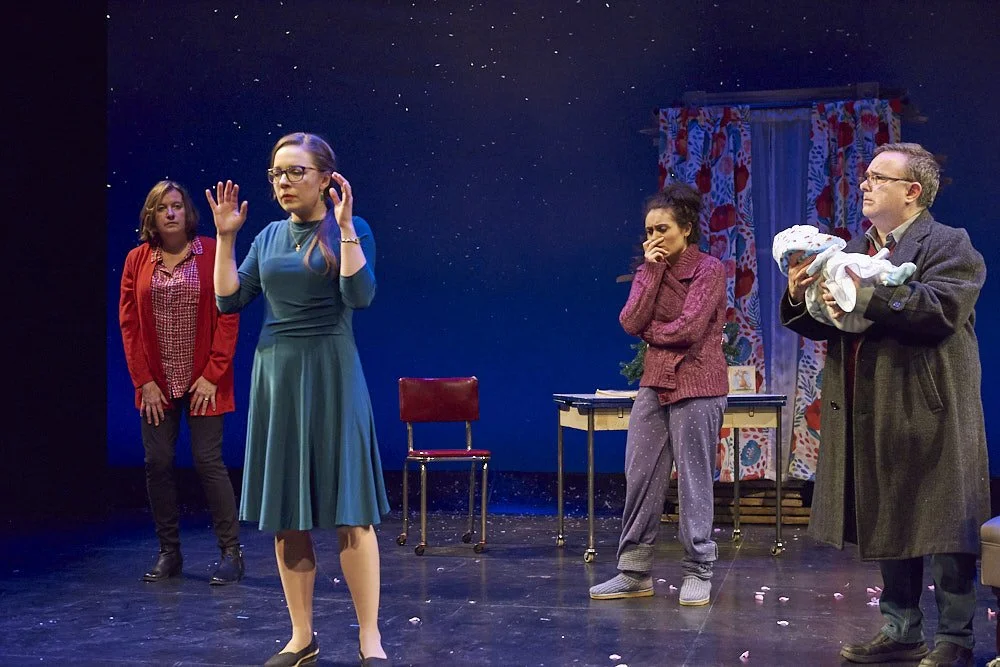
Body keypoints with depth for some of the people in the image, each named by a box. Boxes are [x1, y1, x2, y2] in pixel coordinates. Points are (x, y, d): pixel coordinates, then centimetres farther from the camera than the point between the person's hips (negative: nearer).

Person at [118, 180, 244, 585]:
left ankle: (231, 552, 4)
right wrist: (144, 381, -2)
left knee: (208, 461, -5)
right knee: (157, 463, 3)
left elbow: (229, 317, -5)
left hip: (202, 381, -3)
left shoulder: (213, 253, -3)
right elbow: (128, 323, 5)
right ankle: (169, 552, 16)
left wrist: (212, 375, -10)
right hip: (156, 383, 3)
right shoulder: (137, 260, 5)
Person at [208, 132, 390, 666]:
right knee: (285, 515, 6)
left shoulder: (350, 231, -2)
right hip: (275, 374, 5)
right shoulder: (269, 236, 11)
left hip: (330, 373, -5)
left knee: (349, 511, -6)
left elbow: (360, 295, -18)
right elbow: (229, 300, 7)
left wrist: (344, 227, -20)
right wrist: (225, 236, 3)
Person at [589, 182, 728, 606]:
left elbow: (689, 328, -16)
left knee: (694, 479, -1)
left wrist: (651, 332, -1)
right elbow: (631, 322, -6)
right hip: (655, 384, 6)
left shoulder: (709, 270, -6)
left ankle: (698, 573, 9)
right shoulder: (648, 271, 10)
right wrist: (652, 270, -7)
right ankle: (635, 572, 12)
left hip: (697, 385, -6)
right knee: (641, 476, 5)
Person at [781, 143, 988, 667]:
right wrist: (799, 297, -7)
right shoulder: (853, 251, 16)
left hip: (929, 415, -7)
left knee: (945, 530, -1)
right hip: (870, 417, 7)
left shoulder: (949, 245, -5)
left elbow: (940, 308, -23)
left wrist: (866, 293, -25)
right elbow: (823, 325, 14)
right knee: (887, 527, 14)